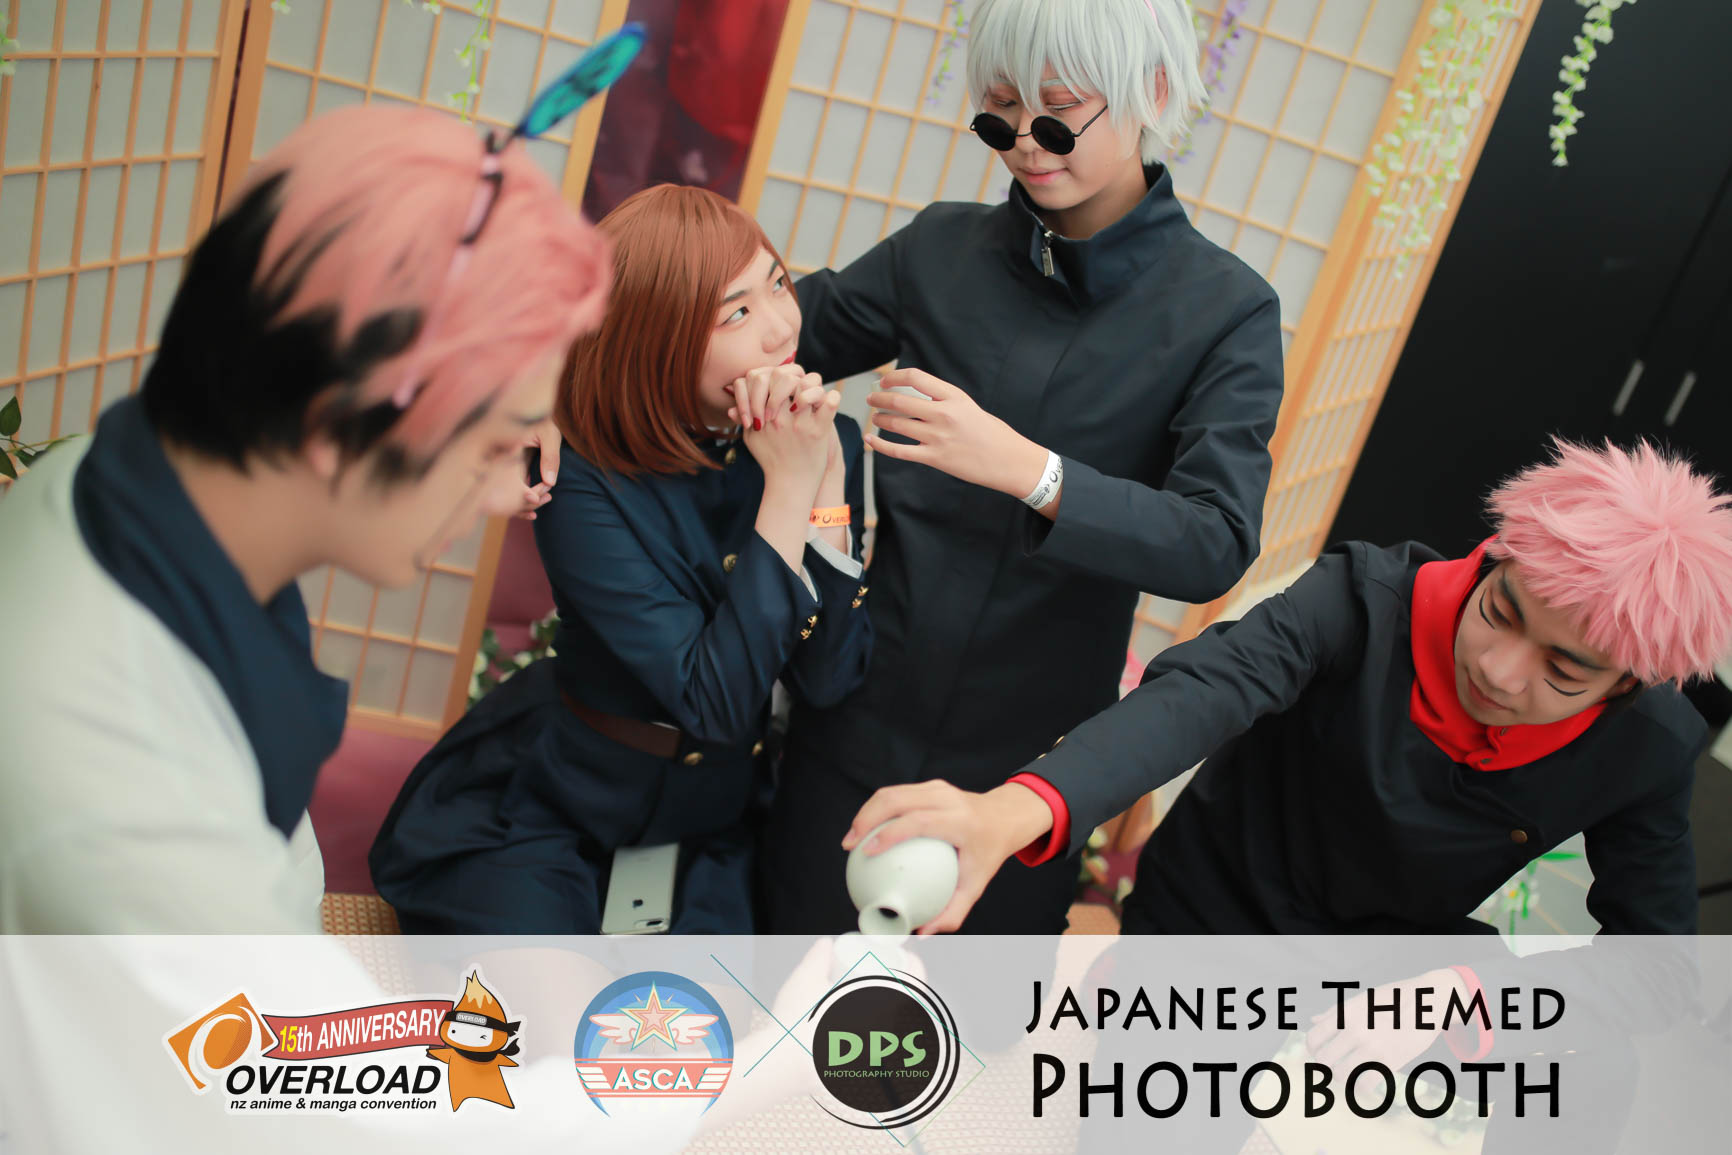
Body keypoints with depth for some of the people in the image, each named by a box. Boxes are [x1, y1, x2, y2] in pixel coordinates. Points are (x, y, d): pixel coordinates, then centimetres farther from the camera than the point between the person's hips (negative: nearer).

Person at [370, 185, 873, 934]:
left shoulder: (830, 442, -9)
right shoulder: (585, 480, -22)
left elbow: (826, 682, -14)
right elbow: (716, 701, -27)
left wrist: (826, 483, -24)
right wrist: (787, 490, -28)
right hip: (539, 820, -3)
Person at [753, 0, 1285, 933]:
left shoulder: (1225, 312, -9)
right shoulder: (943, 246, -1)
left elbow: (1215, 546, -18)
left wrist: (1027, 469, -33)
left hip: (1029, 751, -2)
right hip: (863, 718, 2)